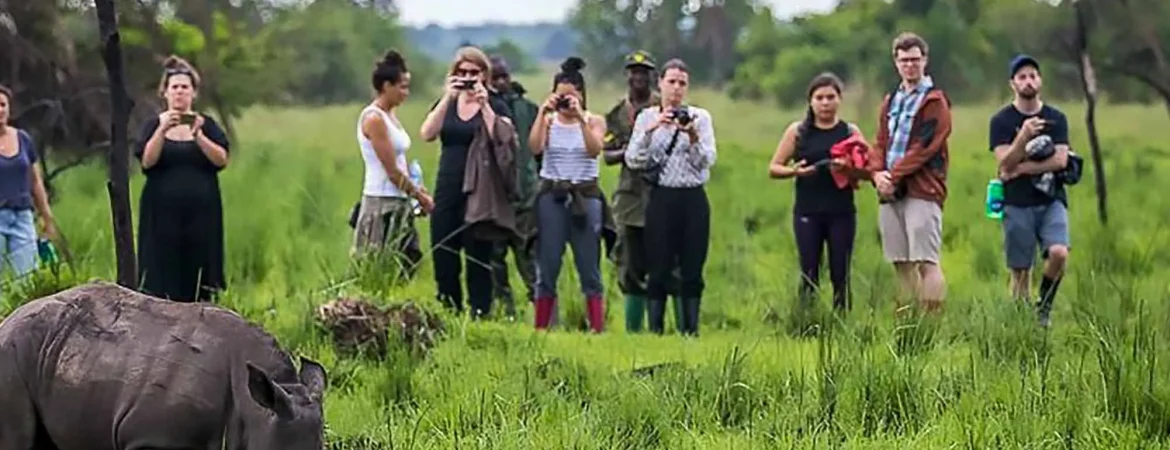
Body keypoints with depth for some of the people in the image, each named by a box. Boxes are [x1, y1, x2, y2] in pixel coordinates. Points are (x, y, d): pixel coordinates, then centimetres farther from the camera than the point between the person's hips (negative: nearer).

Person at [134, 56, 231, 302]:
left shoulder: (206, 124, 10)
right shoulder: (153, 125, 8)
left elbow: (221, 159, -4)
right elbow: (147, 161, -7)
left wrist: (197, 135, -16)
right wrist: (163, 130, -18)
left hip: (201, 213, 1)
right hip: (163, 213, -1)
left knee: (197, 281, -2)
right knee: (163, 275, -7)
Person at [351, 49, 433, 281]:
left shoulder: (390, 115, 13)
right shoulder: (374, 118, -14)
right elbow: (392, 172, -14)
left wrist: (415, 189, 2)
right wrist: (420, 196, -4)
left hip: (399, 205, 9)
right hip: (382, 205, -9)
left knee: (406, 268, 8)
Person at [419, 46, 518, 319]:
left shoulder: (496, 106, 3)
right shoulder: (446, 104, 13)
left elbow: (501, 141, -14)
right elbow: (427, 135, -5)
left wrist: (484, 105, -17)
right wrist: (448, 98, -12)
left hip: (478, 194, -4)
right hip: (447, 191, 4)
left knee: (478, 260, -3)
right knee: (443, 258, 3)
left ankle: (479, 315, 1)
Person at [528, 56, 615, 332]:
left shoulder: (594, 121, 4)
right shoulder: (548, 120, 5)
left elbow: (594, 150, -14)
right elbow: (535, 148, -12)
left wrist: (581, 118, -21)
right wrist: (543, 113, -16)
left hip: (585, 196, -1)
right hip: (552, 196, 1)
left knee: (589, 268, 0)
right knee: (547, 266, 2)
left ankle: (598, 329, -1)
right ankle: (540, 329, 5)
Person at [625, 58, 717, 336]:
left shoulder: (700, 117, 6)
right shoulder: (647, 117, 5)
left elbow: (707, 161, -3)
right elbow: (633, 160, -5)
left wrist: (693, 137, -20)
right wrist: (649, 131, -18)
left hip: (693, 199, 1)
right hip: (661, 198, -1)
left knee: (692, 269, 2)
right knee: (659, 269, -2)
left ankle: (691, 330, 8)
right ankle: (655, 330, 2)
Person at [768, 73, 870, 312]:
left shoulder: (850, 132, 7)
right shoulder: (798, 131, 6)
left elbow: (868, 171, 2)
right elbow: (774, 168, 7)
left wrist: (847, 169, -18)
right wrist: (793, 171, -14)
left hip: (842, 213, 0)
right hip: (807, 213, 0)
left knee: (840, 274, 1)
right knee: (809, 274, -1)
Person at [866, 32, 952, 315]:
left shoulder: (934, 101, -2)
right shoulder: (890, 101, 19)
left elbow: (924, 148, -11)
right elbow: (881, 143, 15)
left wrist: (895, 176, -15)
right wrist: (878, 173, -4)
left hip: (921, 192, -7)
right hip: (891, 191, 7)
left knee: (926, 262, -11)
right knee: (901, 264, 8)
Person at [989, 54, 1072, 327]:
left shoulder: (1056, 119, 8)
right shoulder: (1002, 121, 3)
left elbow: (1060, 160, -3)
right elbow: (1005, 164, -9)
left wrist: (1022, 168, -10)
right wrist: (1024, 136, -25)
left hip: (1051, 201, 1)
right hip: (1018, 204, -1)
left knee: (1059, 253, -21)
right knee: (1020, 271, -1)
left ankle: (1044, 307, 1)